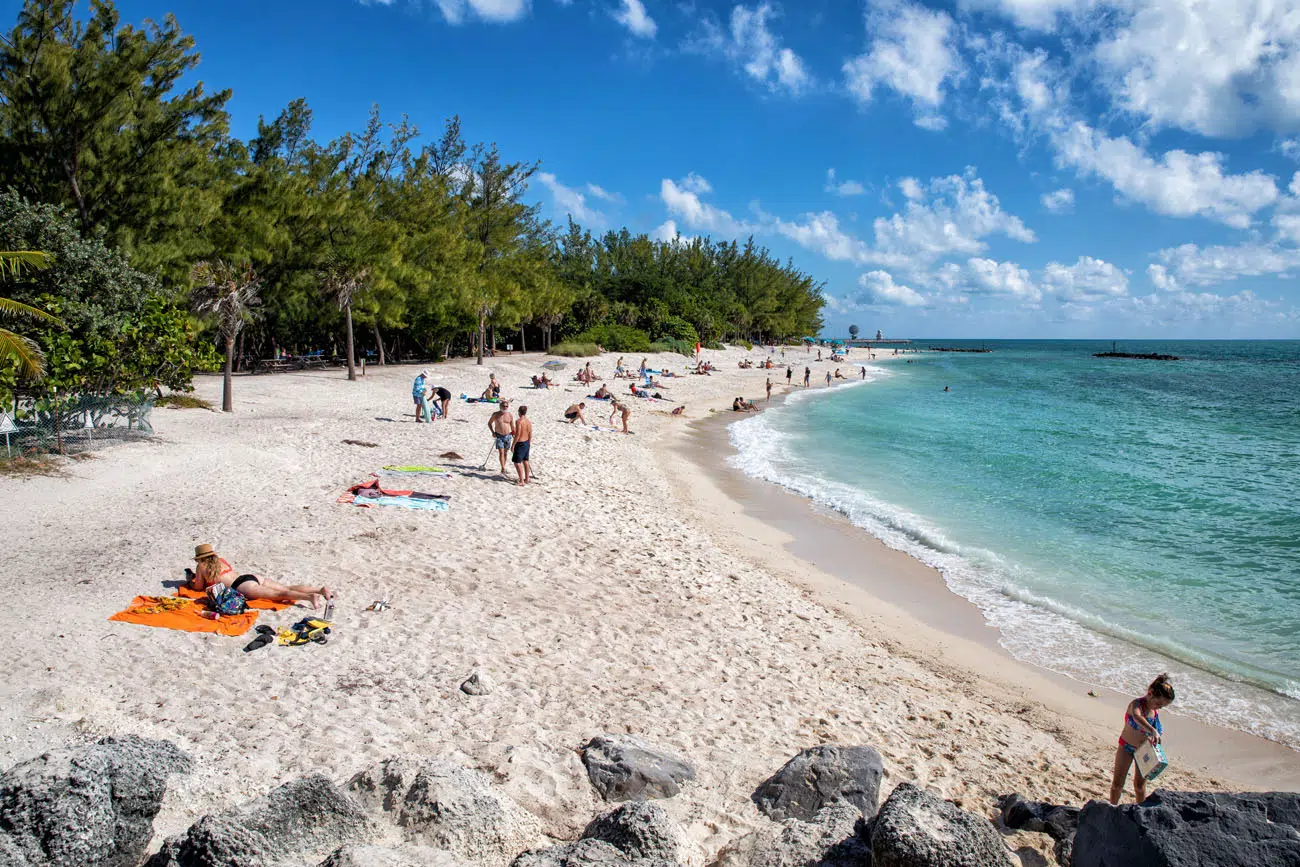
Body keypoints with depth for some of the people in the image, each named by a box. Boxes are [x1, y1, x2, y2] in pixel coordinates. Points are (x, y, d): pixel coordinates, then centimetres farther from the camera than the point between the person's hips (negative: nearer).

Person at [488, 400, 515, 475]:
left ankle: (504, 467, 23)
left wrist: (514, 436, 5)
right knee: (501, 452, -12)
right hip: (499, 436, -2)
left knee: (505, 452, 11)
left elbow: (512, 427, 9)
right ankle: (503, 469, -14)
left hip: (507, 436, 2)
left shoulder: (510, 416, -1)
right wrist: (493, 432, -4)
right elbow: (489, 423, 7)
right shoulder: (496, 414, -6)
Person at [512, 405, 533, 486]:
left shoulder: (519, 421, -19)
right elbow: (530, 434, 10)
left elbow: (518, 434, -21)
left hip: (520, 443, -8)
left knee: (517, 462, -4)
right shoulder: (529, 421, 3)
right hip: (527, 443, 8)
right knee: (525, 461, 19)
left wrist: (513, 445, -14)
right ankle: (527, 479, 28)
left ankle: (522, 481, -9)